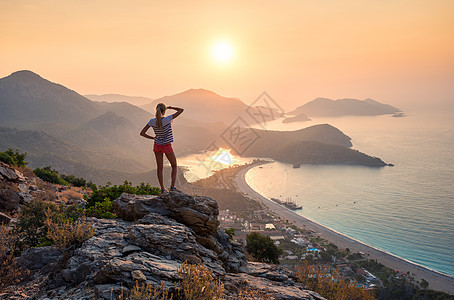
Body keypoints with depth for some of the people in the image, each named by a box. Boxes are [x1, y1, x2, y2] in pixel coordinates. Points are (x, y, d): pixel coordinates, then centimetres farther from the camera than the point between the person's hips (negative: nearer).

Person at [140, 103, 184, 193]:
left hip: (157, 145, 3)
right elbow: (181, 110, -18)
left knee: (160, 167, 14)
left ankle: (162, 188, 17)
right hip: (167, 146, -3)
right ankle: (172, 186, 3)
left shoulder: (152, 121, -13)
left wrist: (153, 138, 1)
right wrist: (170, 107, -4)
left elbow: (142, 133, -10)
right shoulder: (167, 120, -24)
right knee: (174, 166, 15)